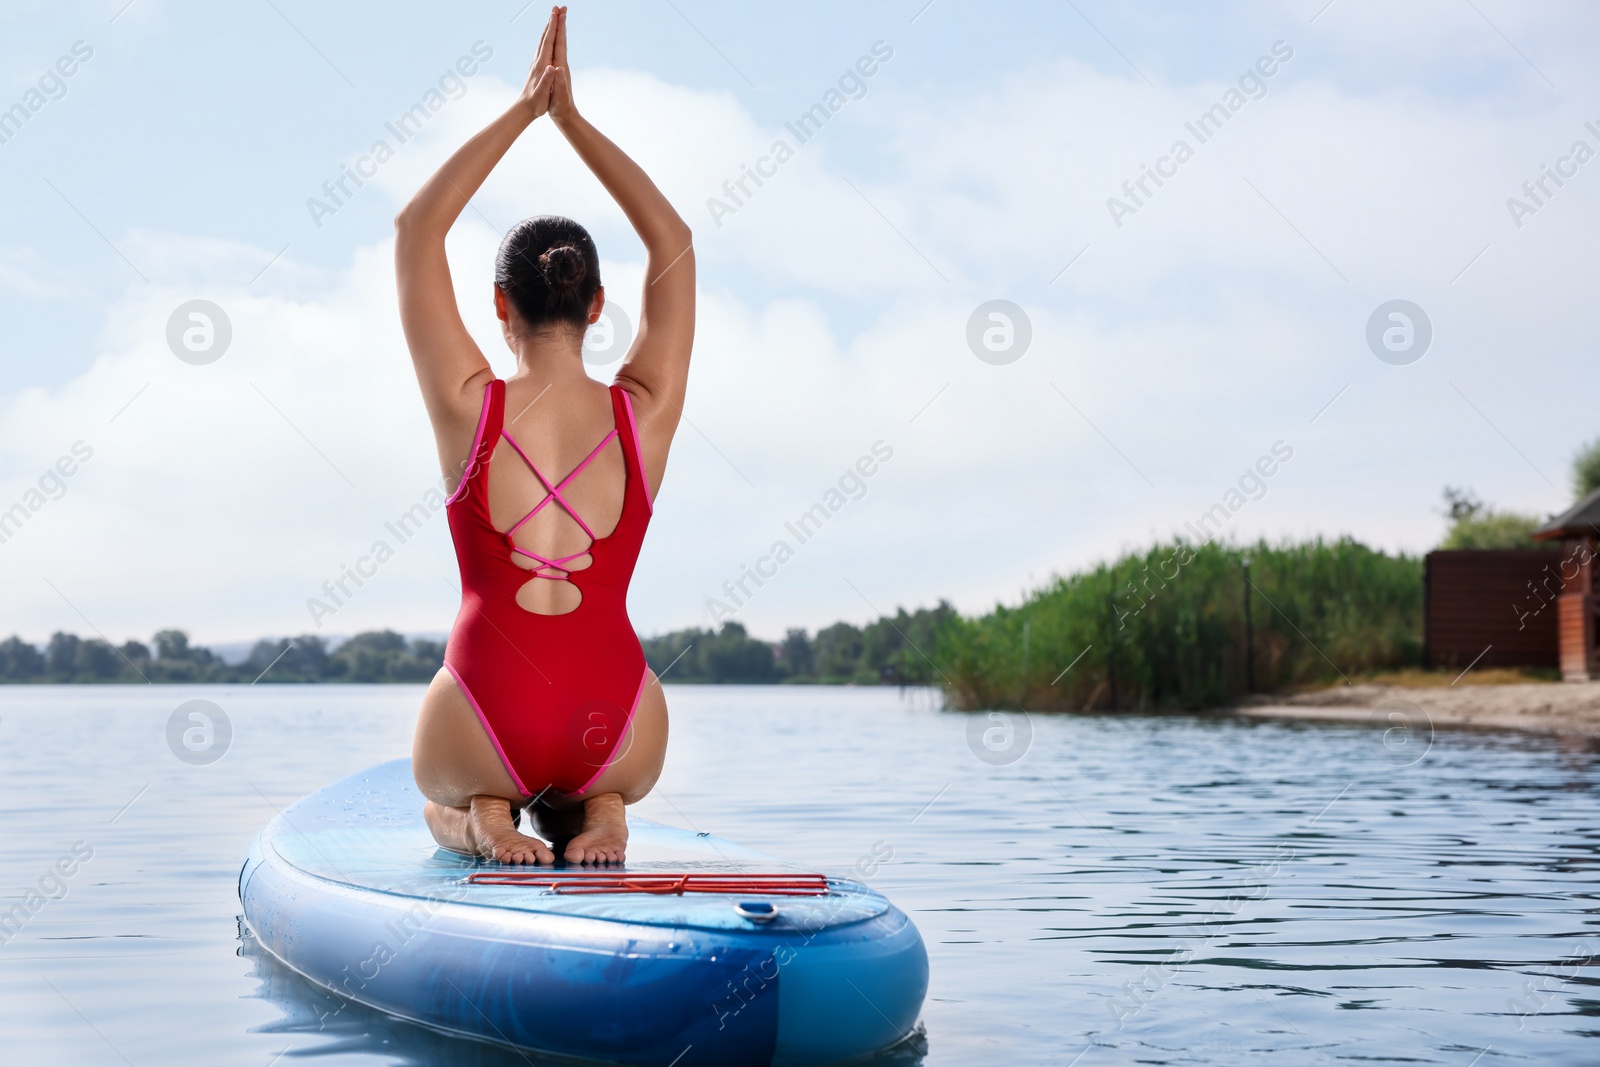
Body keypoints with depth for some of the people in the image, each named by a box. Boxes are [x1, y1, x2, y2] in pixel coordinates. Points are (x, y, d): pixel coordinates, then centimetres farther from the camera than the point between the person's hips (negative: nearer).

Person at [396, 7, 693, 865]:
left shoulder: (469, 408, -5)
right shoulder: (645, 416, -2)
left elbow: (415, 228, 6)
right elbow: (673, 241, 12)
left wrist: (524, 110, 8)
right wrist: (571, 119, 12)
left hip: (485, 721, 0)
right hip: (616, 723, 1)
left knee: (441, 800, 38)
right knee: (612, 777, 40)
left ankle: (486, 821, 3)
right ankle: (599, 813, 4)